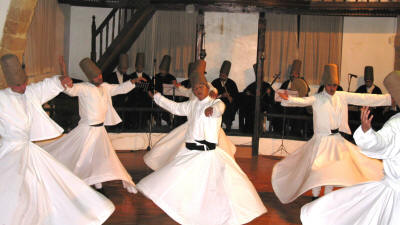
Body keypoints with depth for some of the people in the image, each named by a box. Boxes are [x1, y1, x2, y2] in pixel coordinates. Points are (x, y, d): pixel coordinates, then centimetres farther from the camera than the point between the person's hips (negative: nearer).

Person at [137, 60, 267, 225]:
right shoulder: (192, 105, 13)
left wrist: (211, 109, -52)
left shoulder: (216, 103, -4)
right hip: (191, 153, 5)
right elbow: (175, 107, 26)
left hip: (210, 154, -5)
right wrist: (156, 96, 30)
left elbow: (219, 109, -28)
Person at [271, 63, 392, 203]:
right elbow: (303, 101, -22)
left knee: (333, 169, 8)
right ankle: (315, 195, 15)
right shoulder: (317, 99, -5)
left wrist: (390, 98, 0)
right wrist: (289, 99, -43)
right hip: (321, 139, -3)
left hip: (337, 139, 3)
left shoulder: (342, 97, 4)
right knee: (317, 167, -5)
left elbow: (365, 99, 3)